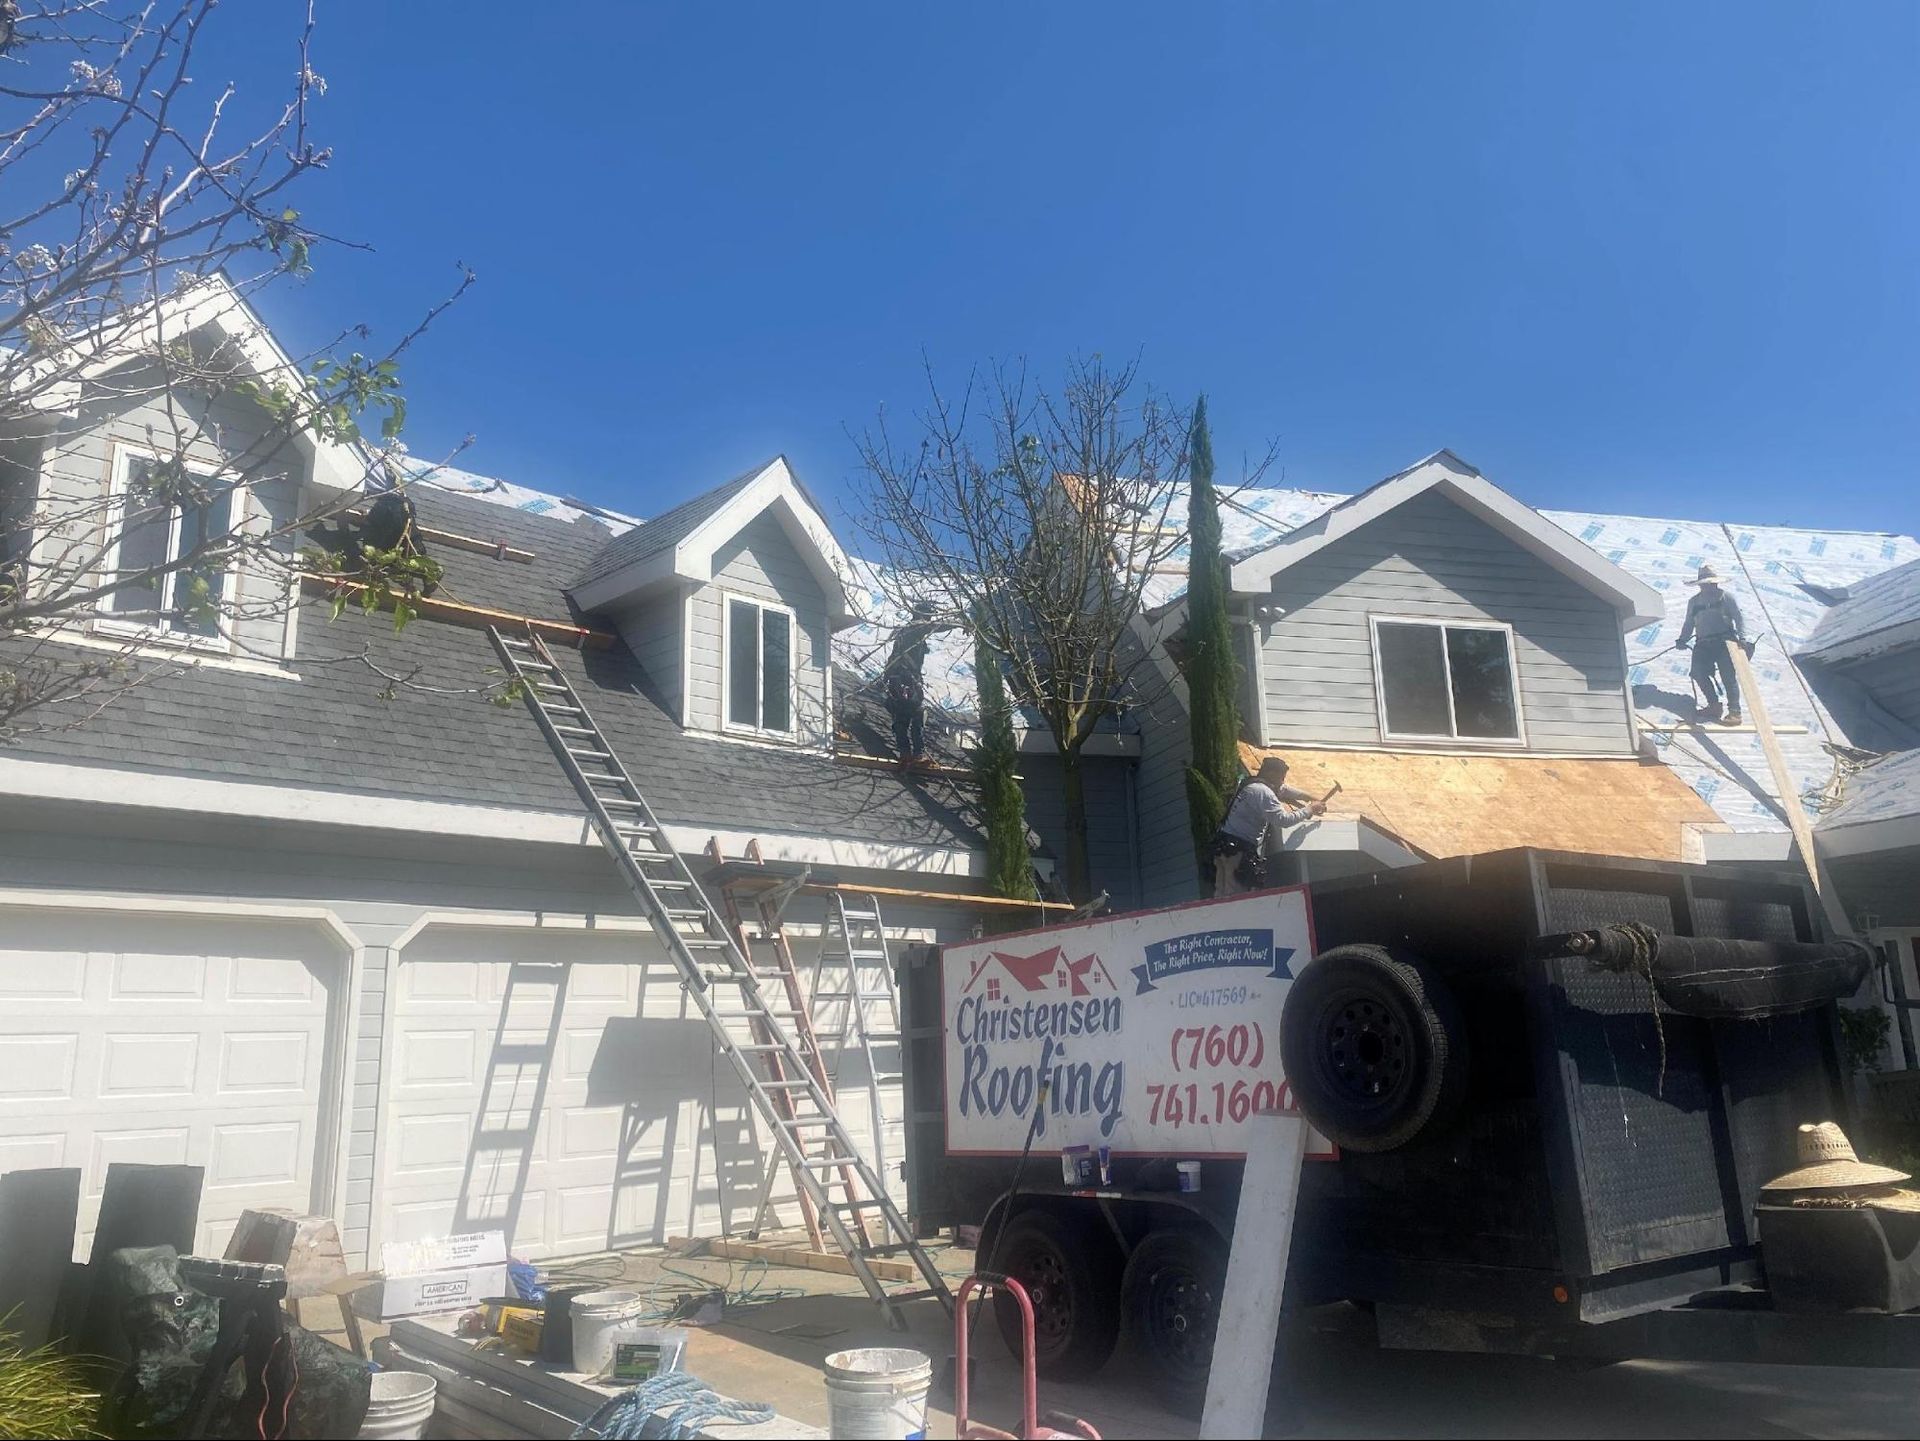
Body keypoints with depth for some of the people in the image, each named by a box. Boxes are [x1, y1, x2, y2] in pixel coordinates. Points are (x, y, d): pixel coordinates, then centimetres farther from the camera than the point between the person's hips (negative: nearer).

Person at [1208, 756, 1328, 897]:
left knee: (1223, 896, 12)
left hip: (1226, 844, 10)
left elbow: (1284, 790, 32)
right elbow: (1284, 820, -22)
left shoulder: (1252, 784, 16)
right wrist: (1309, 809, -9)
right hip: (1239, 850, -10)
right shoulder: (1263, 792, -15)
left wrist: (1312, 799, 26)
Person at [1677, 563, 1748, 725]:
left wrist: (1742, 637, -18)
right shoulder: (1694, 601, 16)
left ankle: (1734, 711, -9)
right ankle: (1714, 705, 5)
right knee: (1698, 673, -10)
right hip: (1703, 644, 4)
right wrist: (1682, 640, 3)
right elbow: (1689, 624, 19)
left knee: (1728, 675, -12)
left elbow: (1738, 618, -4)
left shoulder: (1726, 598, 3)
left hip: (1724, 642, -4)